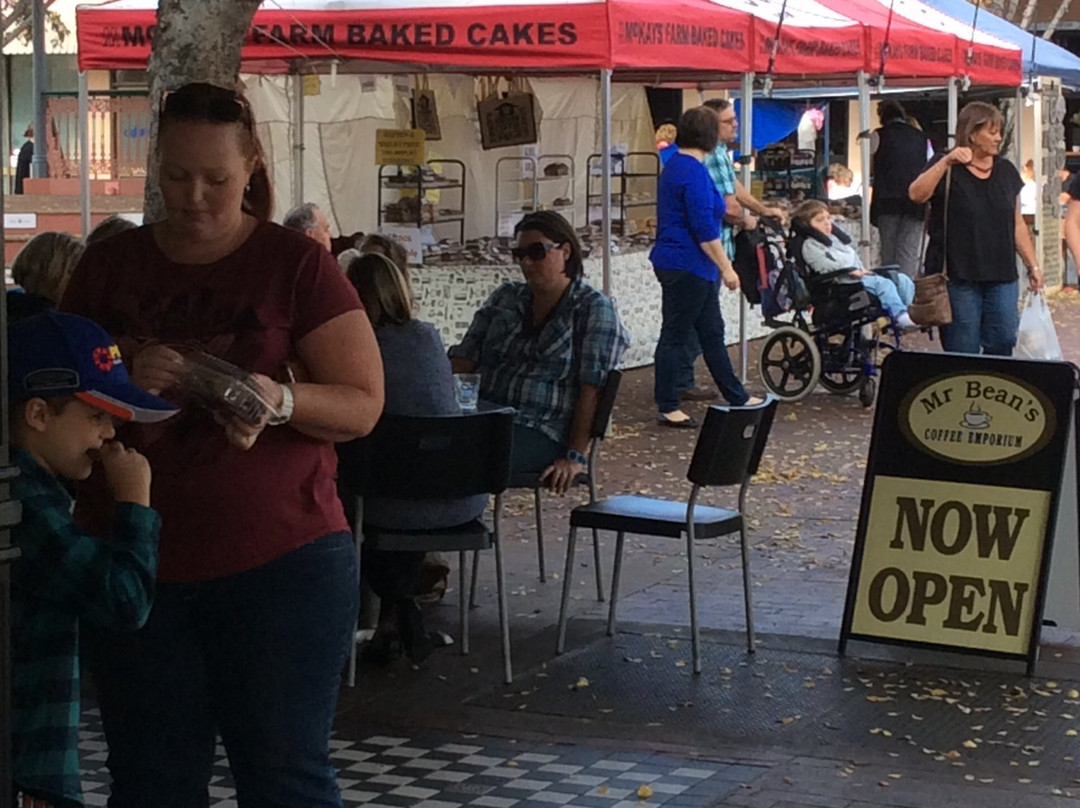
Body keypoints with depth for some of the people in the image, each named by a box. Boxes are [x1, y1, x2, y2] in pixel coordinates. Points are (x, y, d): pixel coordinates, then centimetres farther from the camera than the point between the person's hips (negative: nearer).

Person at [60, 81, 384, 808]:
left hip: (280, 564, -3)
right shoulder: (108, 268, 8)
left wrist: (280, 400, -24)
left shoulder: (298, 265, -1)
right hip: (134, 568, 3)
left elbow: (362, 406, -4)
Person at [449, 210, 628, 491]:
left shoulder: (593, 309, 3)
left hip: (542, 432, -5)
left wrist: (576, 457, -14)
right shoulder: (506, 297, 21)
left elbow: (591, 391, -6)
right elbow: (464, 358, 17)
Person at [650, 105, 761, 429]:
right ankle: (667, 408, 5)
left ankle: (737, 397, 21)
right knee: (675, 335, -2)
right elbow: (704, 228, -22)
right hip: (687, 268, -10)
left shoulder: (675, 165, 14)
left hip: (694, 269, 10)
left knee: (712, 333, 14)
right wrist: (726, 267, -18)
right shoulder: (694, 172, -19)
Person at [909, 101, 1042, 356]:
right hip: (958, 278, -4)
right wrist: (946, 162, -28)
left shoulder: (1006, 171, 13)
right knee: (963, 353, -1)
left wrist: (1032, 265, 13)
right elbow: (916, 195, -21)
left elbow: (1017, 224, 18)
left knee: (1003, 344, -1)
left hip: (1001, 277, 5)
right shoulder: (947, 170, -2)